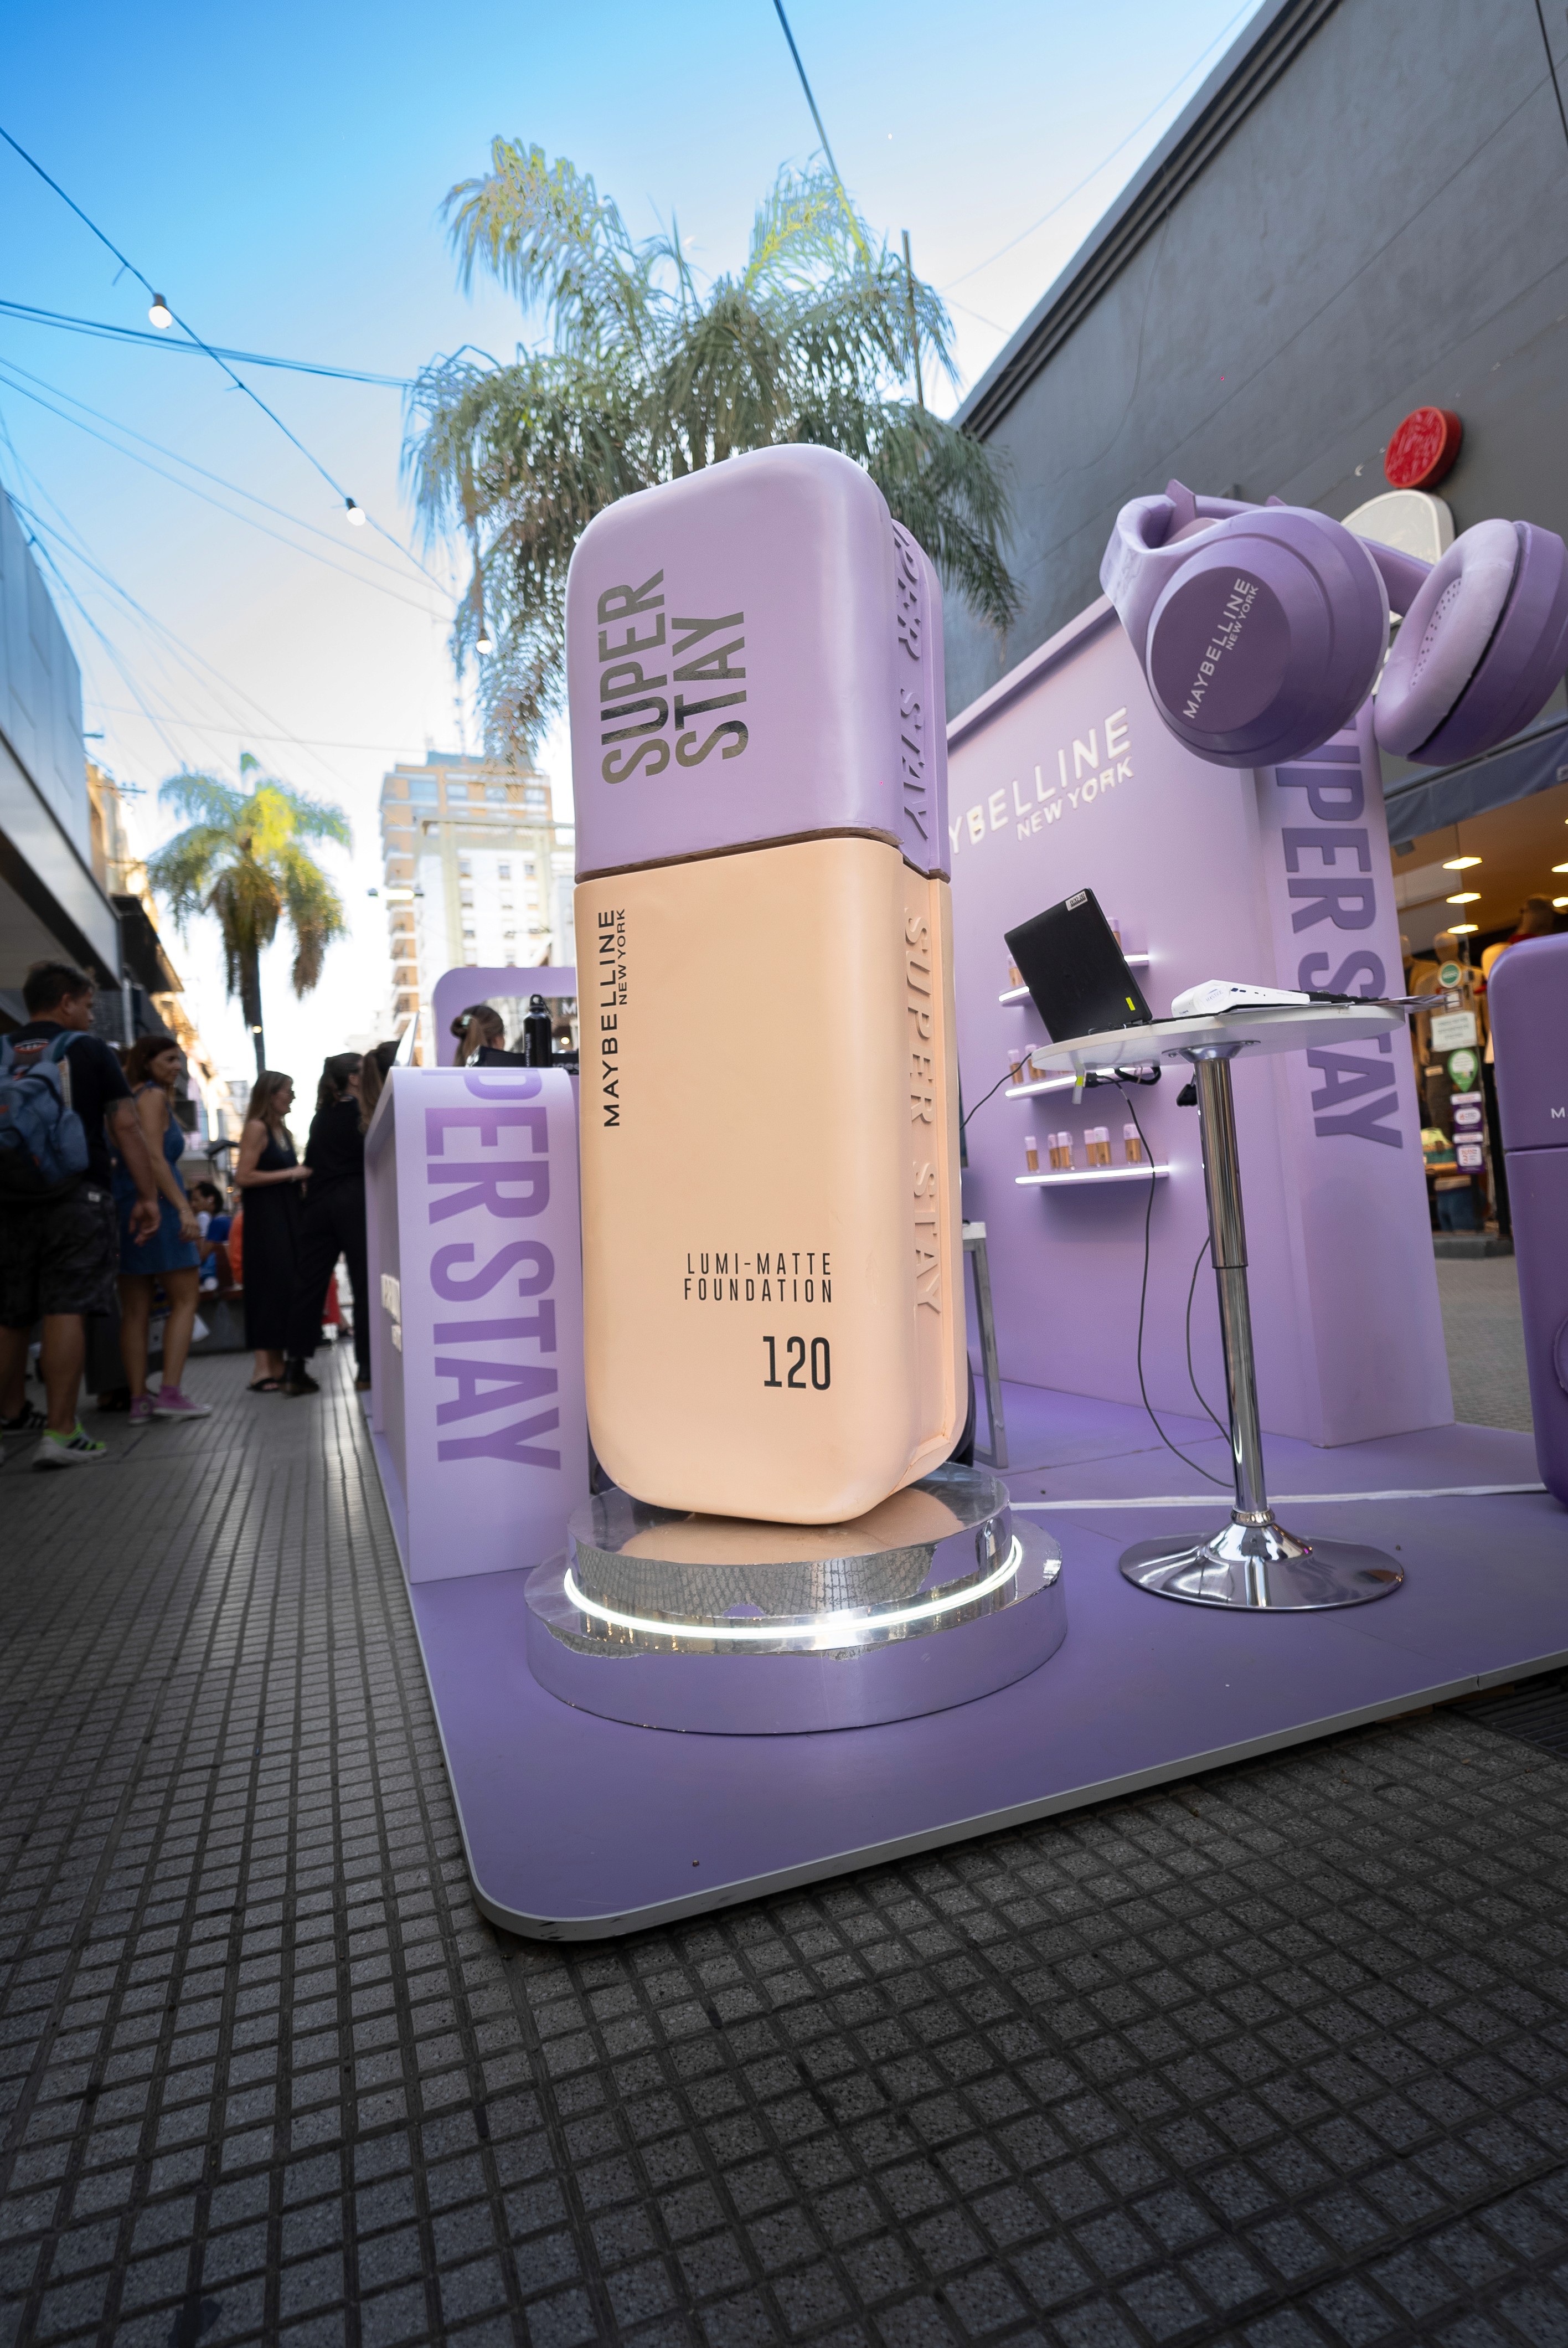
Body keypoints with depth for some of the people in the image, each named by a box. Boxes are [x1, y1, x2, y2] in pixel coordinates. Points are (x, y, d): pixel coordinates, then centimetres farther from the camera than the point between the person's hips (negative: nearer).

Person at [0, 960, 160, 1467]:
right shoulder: (89, 1049, 1)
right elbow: (125, 1125, -5)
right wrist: (148, 1196, -4)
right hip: (77, 1197, -5)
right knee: (67, 1309, -7)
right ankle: (61, 1432, -11)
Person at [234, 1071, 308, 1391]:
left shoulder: (284, 1132, 19)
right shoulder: (257, 1128, -7)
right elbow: (243, 1178, -16)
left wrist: (303, 1175, 5)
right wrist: (290, 1174, -13)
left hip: (287, 1216, 8)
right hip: (264, 1217, -8)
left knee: (285, 1286, 7)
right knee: (269, 1285, -9)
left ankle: (278, 1367, 11)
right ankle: (263, 1371, -6)